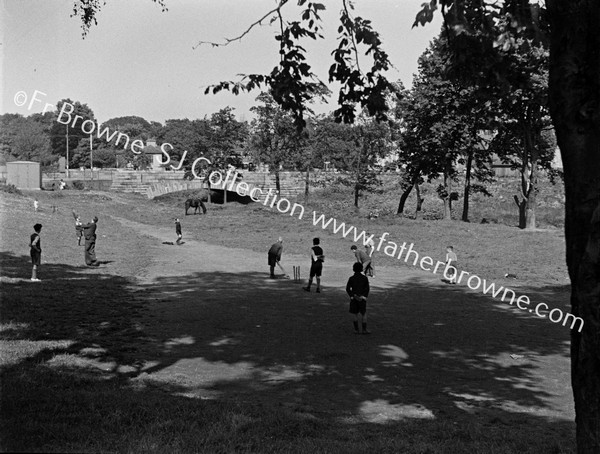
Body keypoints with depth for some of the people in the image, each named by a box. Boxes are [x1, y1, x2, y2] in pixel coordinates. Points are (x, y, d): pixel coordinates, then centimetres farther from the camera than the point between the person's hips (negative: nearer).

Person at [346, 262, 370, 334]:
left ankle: (356, 329, 9)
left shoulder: (351, 278, -2)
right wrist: (364, 296, -6)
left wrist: (353, 296, -5)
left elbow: (348, 289, -7)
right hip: (362, 298, -1)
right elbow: (367, 288, -7)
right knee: (364, 314, 7)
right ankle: (364, 329, 4)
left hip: (354, 298, 1)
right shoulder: (365, 278, -3)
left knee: (355, 314, 9)